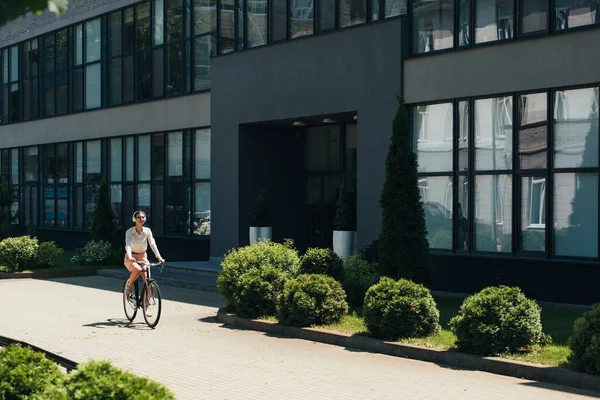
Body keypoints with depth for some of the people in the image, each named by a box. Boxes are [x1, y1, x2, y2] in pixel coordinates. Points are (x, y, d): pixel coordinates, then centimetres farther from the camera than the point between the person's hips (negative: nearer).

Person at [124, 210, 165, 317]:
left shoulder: (147, 231, -4)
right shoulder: (129, 232, -12)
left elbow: (152, 244, -11)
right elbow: (128, 245, -25)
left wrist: (158, 256, -25)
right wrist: (129, 256, -44)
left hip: (142, 257, 3)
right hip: (131, 258, -3)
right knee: (137, 269, -37)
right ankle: (129, 286, -8)